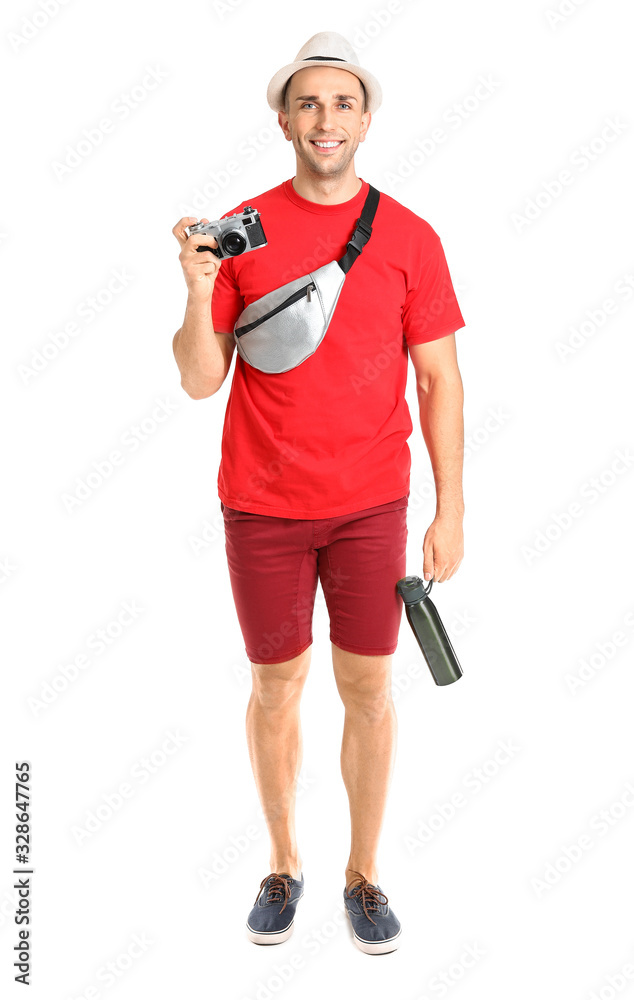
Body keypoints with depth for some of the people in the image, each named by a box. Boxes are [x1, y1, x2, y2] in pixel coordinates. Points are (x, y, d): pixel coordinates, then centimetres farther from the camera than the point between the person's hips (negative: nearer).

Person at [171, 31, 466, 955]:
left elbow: (440, 378, 0)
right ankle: (283, 863, 32)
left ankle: (364, 873, 28)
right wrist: (199, 292, -20)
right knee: (276, 684, 12)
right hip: (262, 504, 0)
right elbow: (200, 382, -2)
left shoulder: (409, 238, -1)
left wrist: (451, 510, -3)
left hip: (370, 504, 0)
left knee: (369, 687, 8)